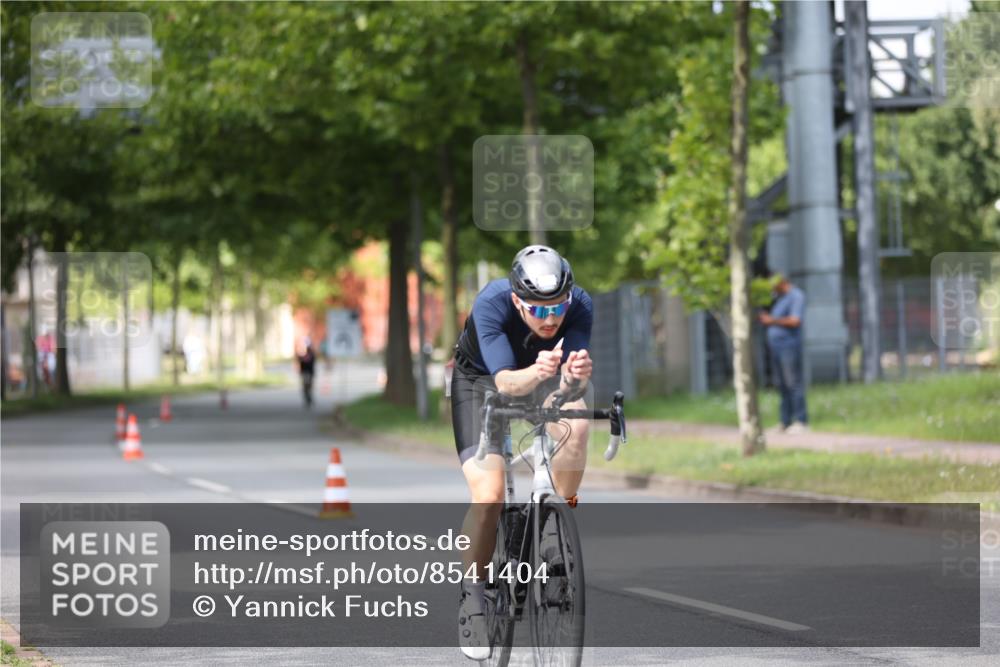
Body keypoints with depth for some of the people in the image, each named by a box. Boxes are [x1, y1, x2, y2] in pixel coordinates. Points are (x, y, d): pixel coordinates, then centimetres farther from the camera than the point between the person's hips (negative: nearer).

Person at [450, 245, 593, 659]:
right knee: (489, 494, -20)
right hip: (481, 378, -2)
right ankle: (472, 595, -1)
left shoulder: (579, 306, -29)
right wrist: (536, 372, -64)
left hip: (542, 375, 3)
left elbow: (569, 383, -36)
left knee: (574, 424, -32)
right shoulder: (491, 303, -36)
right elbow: (506, 382, -42)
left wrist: (575, 374, -59)